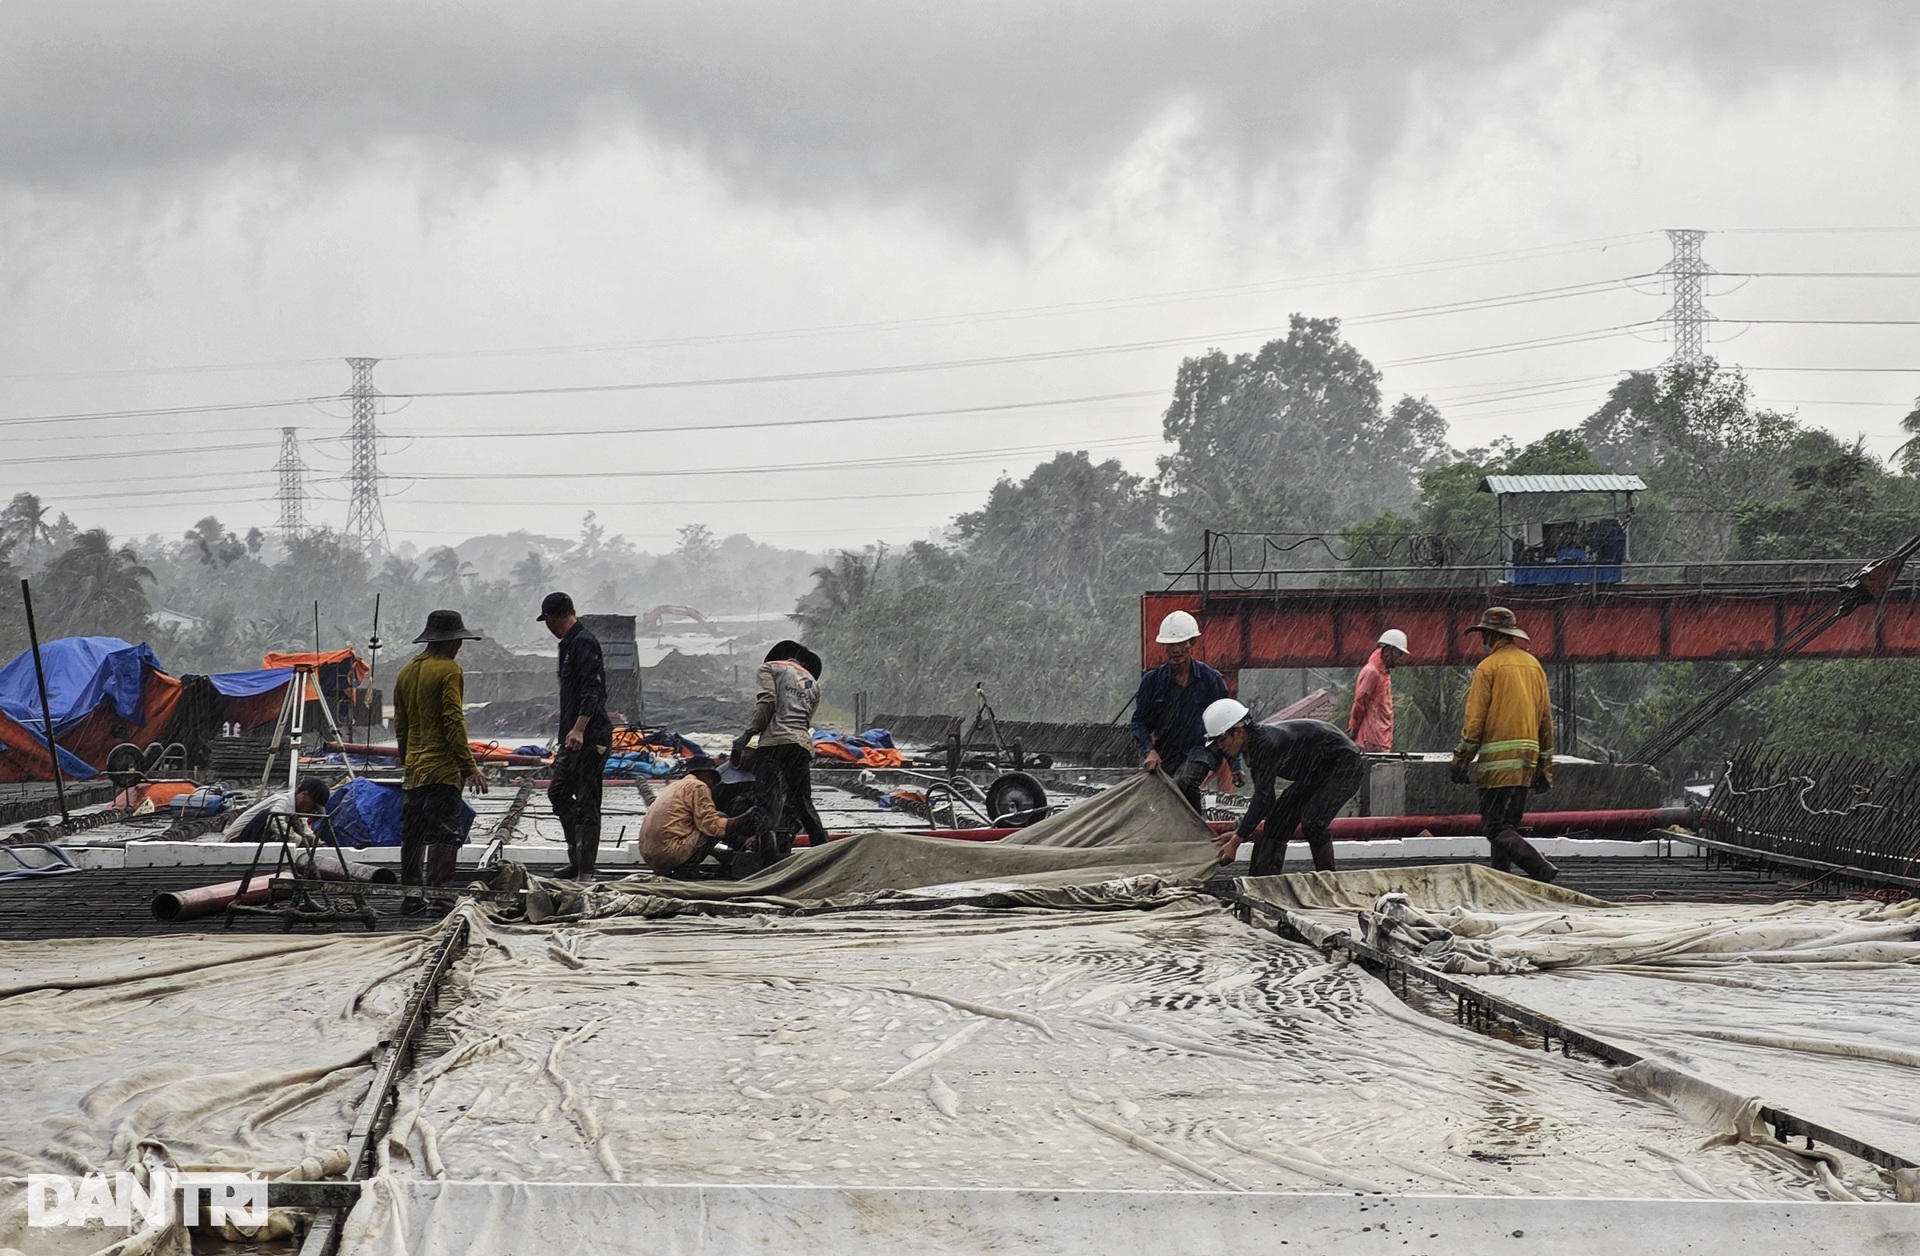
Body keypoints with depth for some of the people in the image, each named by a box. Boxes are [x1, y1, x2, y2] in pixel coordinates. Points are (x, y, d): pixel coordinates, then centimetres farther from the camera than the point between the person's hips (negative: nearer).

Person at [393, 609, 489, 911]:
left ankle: (411, 896, 14)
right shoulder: (449, 670, -10)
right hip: (442, 768, -8)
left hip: (413, 770, 8)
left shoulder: (407, 671, 13)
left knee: (412, 833, 11)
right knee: (445, 834, -9)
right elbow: (454, 722, -16)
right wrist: (470, 767, -14)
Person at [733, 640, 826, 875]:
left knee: (769, 797, -16)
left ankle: (767, 842, -33)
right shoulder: (813, 683, 31)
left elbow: (767, 702, -3)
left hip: (776, 741, -5)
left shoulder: (770, 668, 15)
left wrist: (748, 734, -5)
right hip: (804, 743, 5)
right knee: (803, 802, 15)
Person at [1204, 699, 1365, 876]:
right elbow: (1264, 799, 7)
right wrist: (1238, 833, 1)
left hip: (1346, 763, -10)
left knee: (1312, 822, -25)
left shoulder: (1268, 743, -30)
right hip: (1317, 773, 10)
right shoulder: (1254, 746, -1)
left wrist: (1235, 841, -30)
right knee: (1278, 817, 3)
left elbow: (1263, 797, -32)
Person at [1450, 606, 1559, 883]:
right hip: (1527, 760, 8)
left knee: (1495, 828, -10)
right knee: (1507, 825, 15)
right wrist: (1545, 766, 21)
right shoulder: (1534, 665, 15)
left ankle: (1542, 870, -25)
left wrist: (1461, 759, -4)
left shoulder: (1489, 667, -7)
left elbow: (1475, 718, -10)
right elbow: (1545, 717, 17)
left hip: (1498, 761, -8)